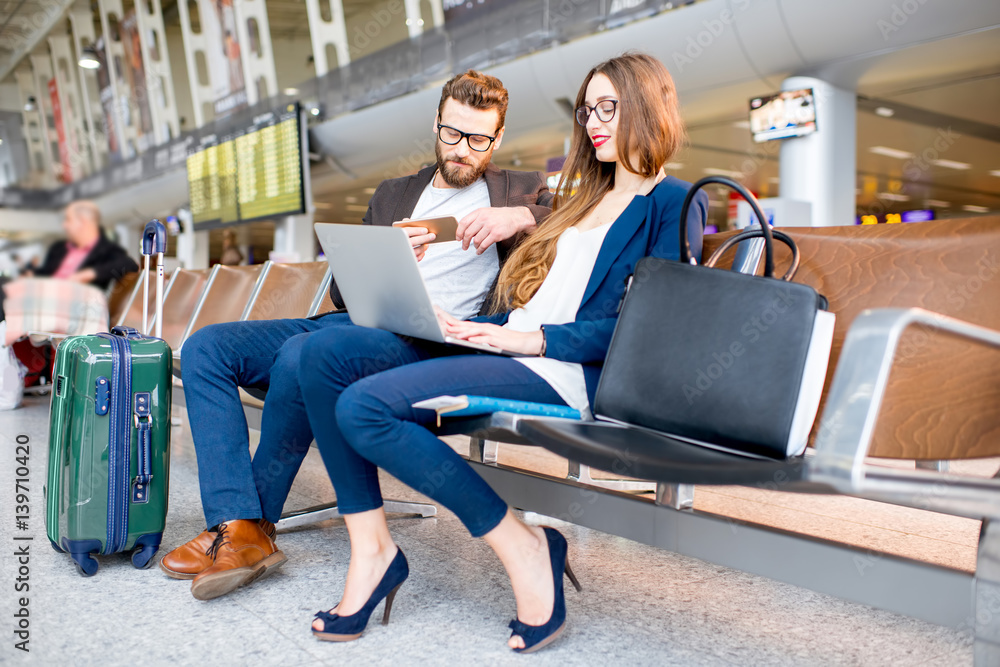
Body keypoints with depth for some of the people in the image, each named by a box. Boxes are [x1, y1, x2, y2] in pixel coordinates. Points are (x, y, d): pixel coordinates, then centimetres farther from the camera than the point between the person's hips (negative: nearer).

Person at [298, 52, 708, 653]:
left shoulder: (672, 203, 1)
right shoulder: (585, 199, 28)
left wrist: (534, 338, -16)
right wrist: (471, 328, 7)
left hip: (565, 375, -9)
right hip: (511, 348, 9)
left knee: (364, 405, -26)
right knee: (328, 351, -10)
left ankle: (522, 547, -13)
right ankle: (371, 549, -11)